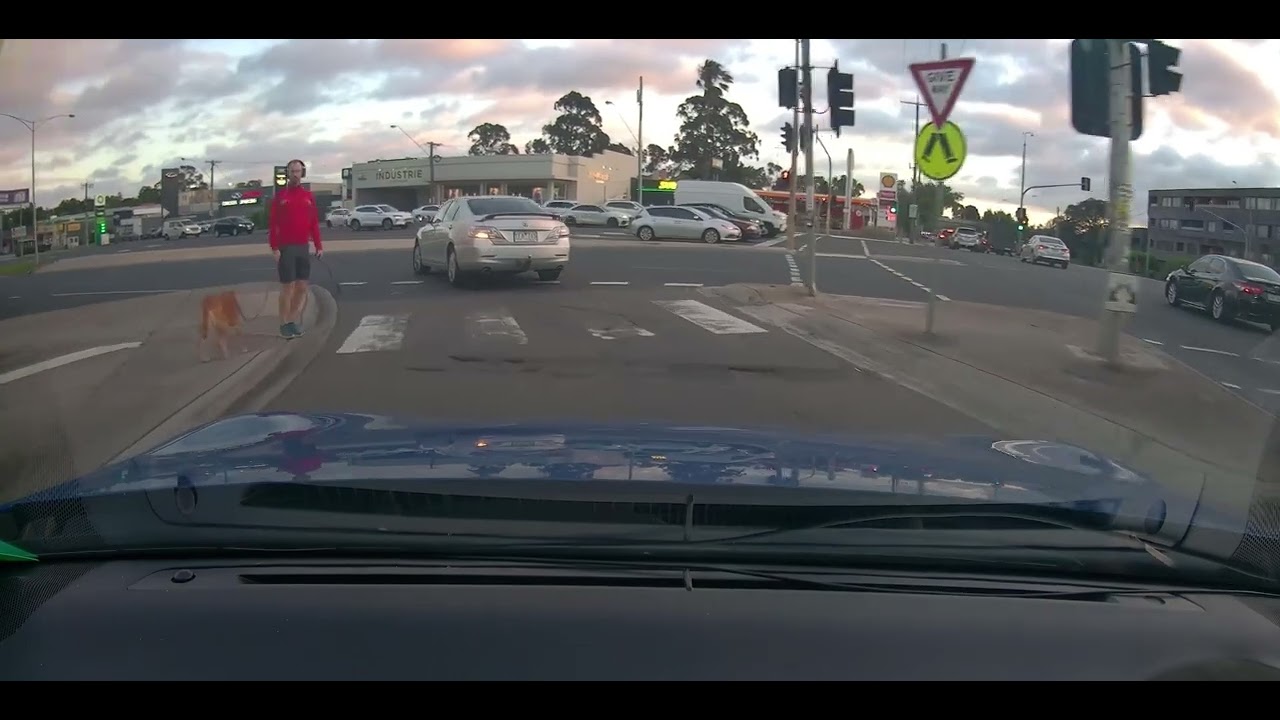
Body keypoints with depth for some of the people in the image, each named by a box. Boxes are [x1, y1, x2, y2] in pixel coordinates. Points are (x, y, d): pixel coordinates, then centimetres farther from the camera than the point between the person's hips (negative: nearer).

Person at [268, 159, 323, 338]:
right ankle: (284, 325, 5)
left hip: (303, 248, 4)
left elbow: (314, 223, 10)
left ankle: (293, 322, 14)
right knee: (288, 287, -3)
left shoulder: (308, 196, 9)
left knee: (301, 287, 5)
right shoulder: (280, 195, -2)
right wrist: (274, 248, -11)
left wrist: (319, 246, 6)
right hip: (286, 248, -4)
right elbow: (272, 223, -5)